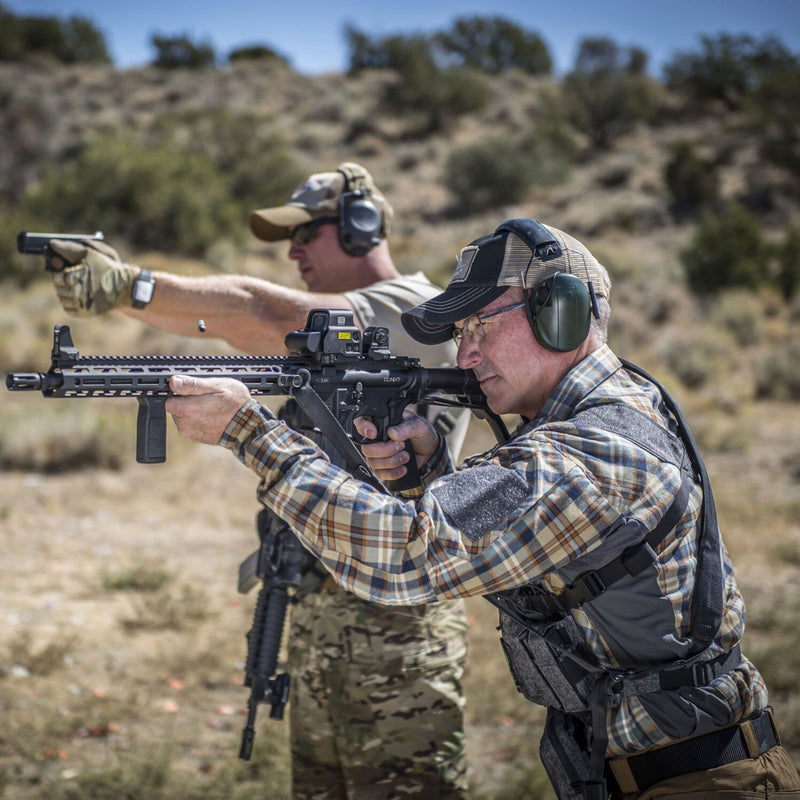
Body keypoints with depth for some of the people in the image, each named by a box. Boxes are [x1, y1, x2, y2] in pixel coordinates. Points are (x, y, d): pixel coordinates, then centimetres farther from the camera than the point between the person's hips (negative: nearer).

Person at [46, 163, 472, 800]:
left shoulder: (416, 310, -11)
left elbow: (268, 318, -25)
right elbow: (220, 323, 7)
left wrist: (133, 285, -27)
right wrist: (114, 285, -8)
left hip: (394, 621, -9)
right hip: (321, 610, 9)